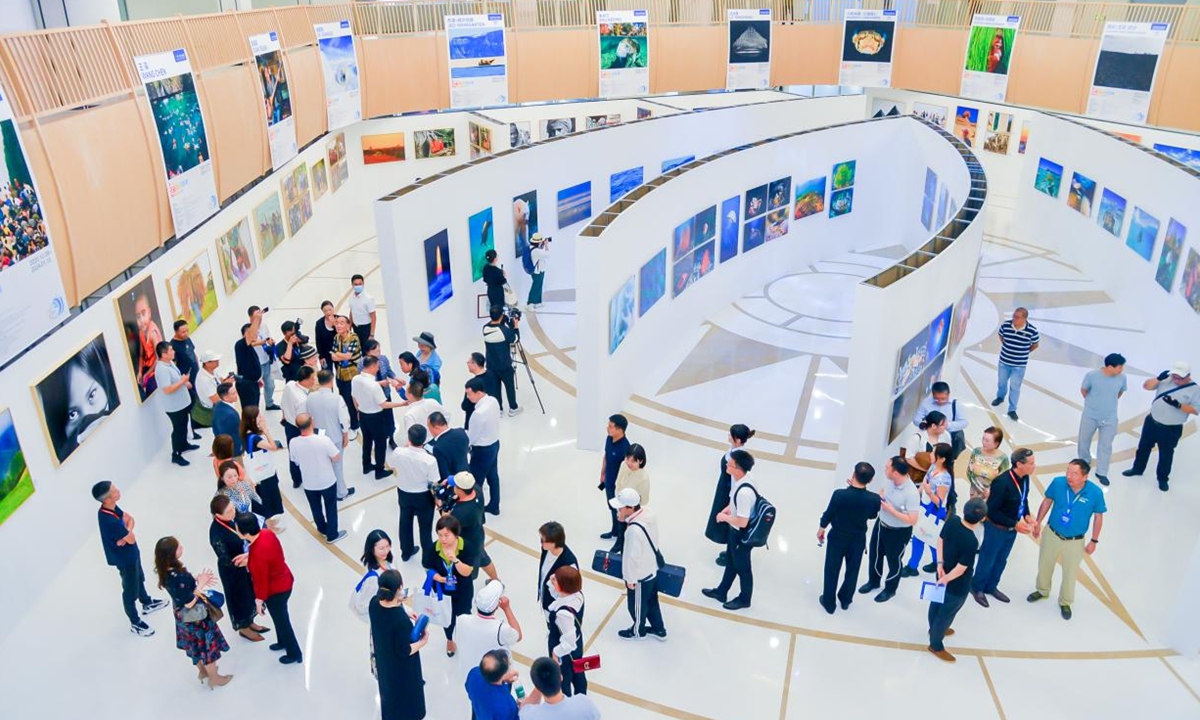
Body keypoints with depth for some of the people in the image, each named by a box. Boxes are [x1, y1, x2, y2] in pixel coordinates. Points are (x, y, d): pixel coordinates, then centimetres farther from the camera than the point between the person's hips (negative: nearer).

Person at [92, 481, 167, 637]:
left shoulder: (111, 508, -12)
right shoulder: (109, 520, -38)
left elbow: (130, 519, -3)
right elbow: (131, 539, -28)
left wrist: (125, 534, -21)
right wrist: (127, 533, -8)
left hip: (131, 553, 9)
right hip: (124, 558, -9)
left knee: (139, 578, 30)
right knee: (130, 590, 12)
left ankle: (147, 603, 55)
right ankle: (135, 623, 31)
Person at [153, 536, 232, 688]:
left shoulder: (168, 571, -10)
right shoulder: (176, 577, -37)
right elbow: (189, 602, -29)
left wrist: (196, 579, -5)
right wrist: (201, 584, -22)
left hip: (185, 617, 8)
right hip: (195, 617, -8)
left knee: (196, 646, 28)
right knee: (208, 645, 13)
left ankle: (203, 671, 49)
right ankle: (214, 678, 32)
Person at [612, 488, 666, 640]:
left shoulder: (634, 530, -37)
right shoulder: (648, 516, -9)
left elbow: (633, 557, -27)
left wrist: (630, 579, -14)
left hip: (640, 575, -8)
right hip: (652, 569, 8)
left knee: (636, 605, 19)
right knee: (651, 601, 27)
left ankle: (638, 630, 44)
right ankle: (658, 629, 45)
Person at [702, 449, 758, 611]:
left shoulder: (744, 492, -38)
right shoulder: (736, 478, -11)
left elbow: (742, 522, -30)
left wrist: (725, 517, -16)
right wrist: (725, 510, -3)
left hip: (742, 534, -8)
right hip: (734, 530, 8)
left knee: (742, 568, 17)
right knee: (730, 562, 28)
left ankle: (744, 599, 42)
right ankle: (721, 592, 49)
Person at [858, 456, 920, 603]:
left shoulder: (911, 493, -34)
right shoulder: (890, 480, -14)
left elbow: (912, 520, -29)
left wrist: (890, 509, -29)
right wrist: (878, 497, -12)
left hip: (899, 532, -6)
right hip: (881, 524, 7)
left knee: (893, 561, 18)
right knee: (874, 554, 24)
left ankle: (890, 589, 43)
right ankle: (873, 582, 50)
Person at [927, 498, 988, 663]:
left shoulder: (952, 520, -18)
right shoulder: (971, 542, -38)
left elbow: (940, 539, -4)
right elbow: (961, 568, -28)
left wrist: (940, 563, -4)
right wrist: (946, 579, -11)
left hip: (943, 573, 7)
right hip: (957, 586, -7)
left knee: (937, 602, 30)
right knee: (946, 612, 15)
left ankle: (934, 628, 56)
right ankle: (936, 645, 35)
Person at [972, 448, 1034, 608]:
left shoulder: (1024, 478, -9)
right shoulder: (1002, 482, -32)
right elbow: (991, 511, -26)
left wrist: (1026, 515, -7)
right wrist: (1015, 524, -25)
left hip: (1011, 529, 7)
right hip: (996, 529, -7)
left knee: (1001, 561, 24)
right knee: (987, 560, 14)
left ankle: (991, 587, 45)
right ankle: (977, 588, 36)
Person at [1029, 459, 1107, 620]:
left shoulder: (1095, 493, -24)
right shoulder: (1058, 482, -22)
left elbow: (1098, 517, -7)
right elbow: (1047, 501, -2)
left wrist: (1094, 541, -2)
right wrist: (1038, 523, 4)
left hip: (1075, 542, -2)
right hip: (1051, 535, 2)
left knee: (1070, 573, 17)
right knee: (1044, 566, 22)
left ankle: (1065, 602, 42)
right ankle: (1042, 591, 50)